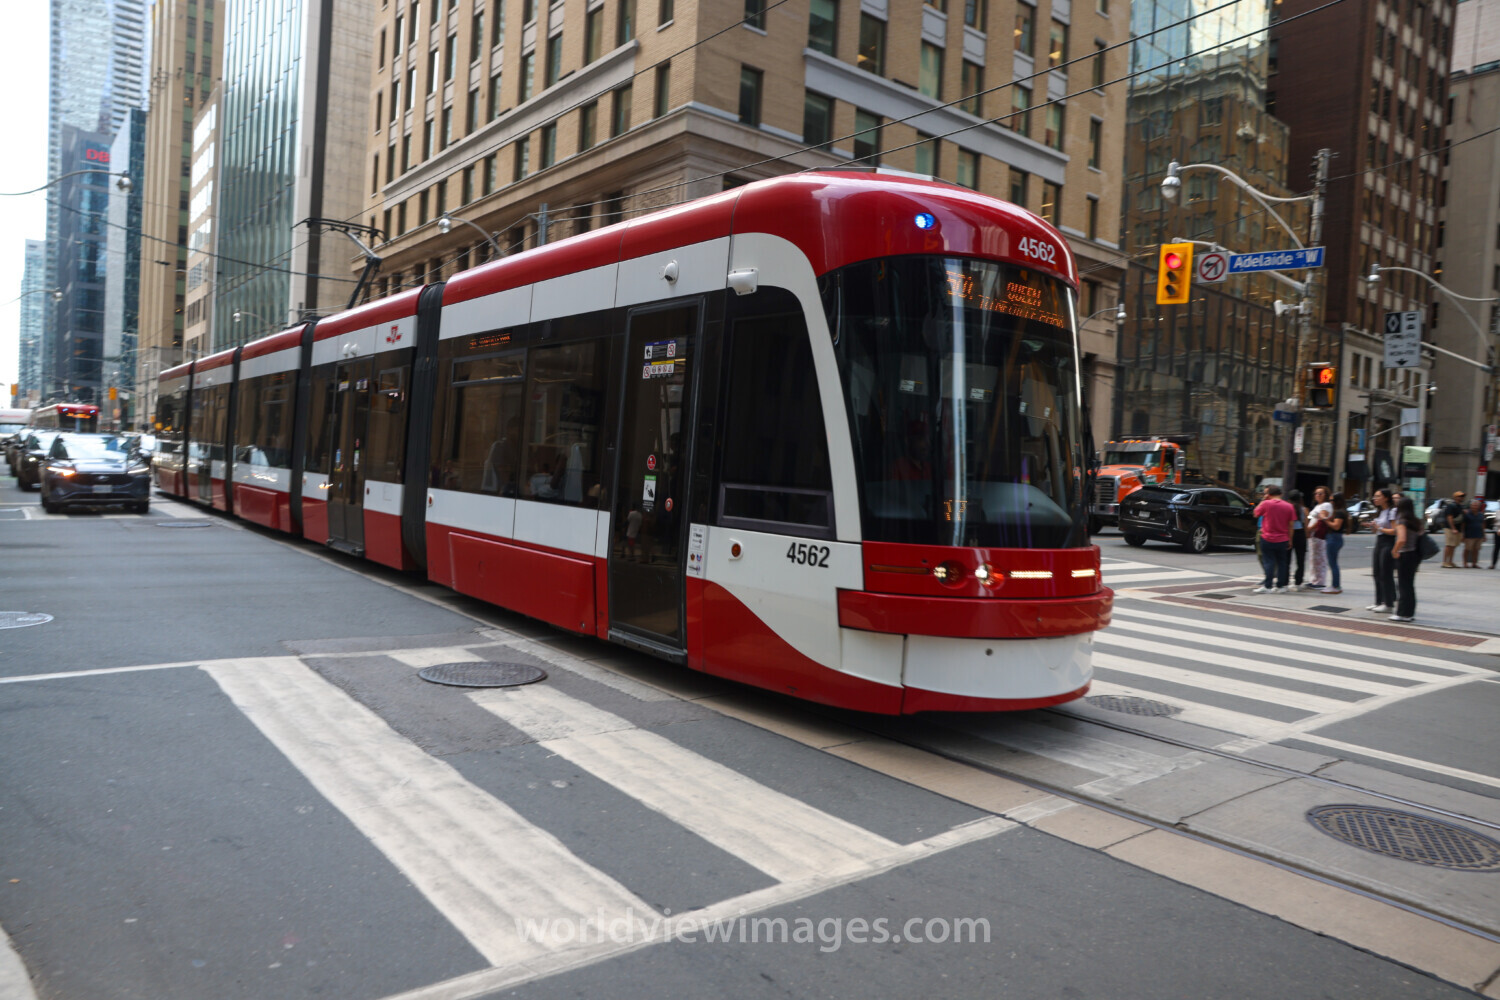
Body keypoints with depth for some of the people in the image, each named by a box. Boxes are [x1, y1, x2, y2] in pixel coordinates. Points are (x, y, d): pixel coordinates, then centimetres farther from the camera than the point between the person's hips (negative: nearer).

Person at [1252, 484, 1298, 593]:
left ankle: (1267, 586, -5)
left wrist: (1262, 501, 9)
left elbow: (1256, 514, 5)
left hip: (1267, 539, -3)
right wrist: (1290, 540, 9)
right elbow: (1291, 526, 3)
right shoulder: (1289, 506, 1)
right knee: (1282, 563, 11)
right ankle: (1280, 586, 13)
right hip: (1283, 540, 3)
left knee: (1269, 562, -1)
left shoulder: (1266, 504, -10)